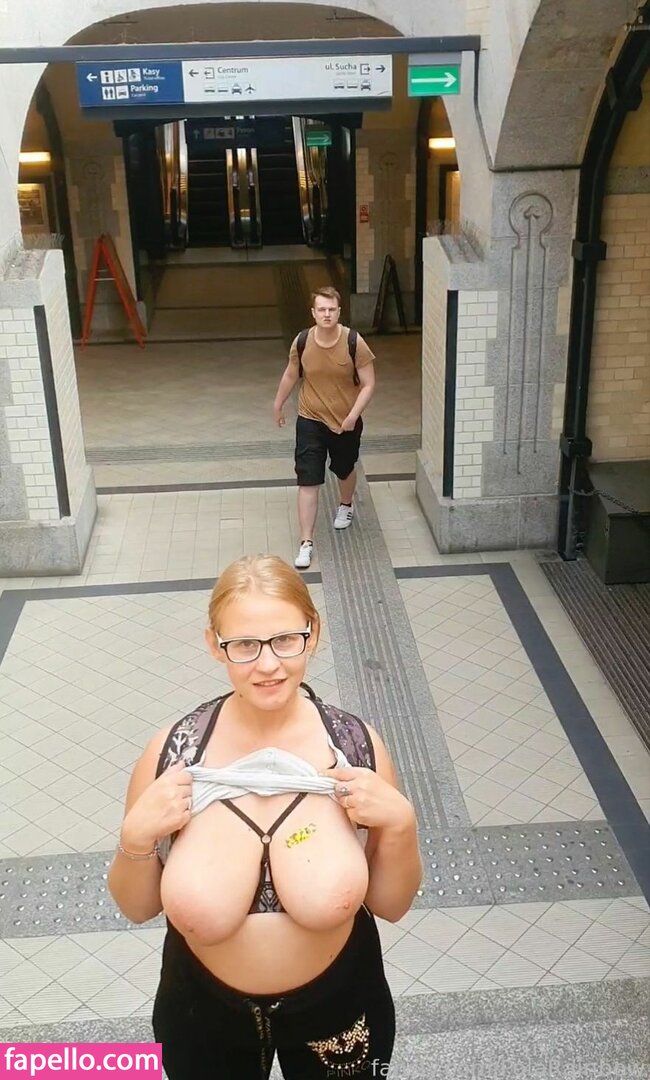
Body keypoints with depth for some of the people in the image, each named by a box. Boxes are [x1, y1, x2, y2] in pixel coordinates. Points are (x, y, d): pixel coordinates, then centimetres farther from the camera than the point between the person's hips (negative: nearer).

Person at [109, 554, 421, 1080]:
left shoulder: (355, 745, -18)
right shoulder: (173, 752, -18)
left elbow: (392, 905, -6)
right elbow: (137, 908, -4)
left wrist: (399, 823, -23)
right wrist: (136, 837, -22)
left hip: (336, 1005, 0)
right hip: (205, 1014, 1)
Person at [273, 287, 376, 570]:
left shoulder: (354, 342, -19)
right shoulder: (302, 342, -12)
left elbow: (368, 383, -14)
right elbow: (291, 375, 7)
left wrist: (354, 414, -25)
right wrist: (278, 404, 18)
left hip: (346, 421, 0)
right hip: (310, 421, 0)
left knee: (345, 470, 24)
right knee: (308, 481, -6)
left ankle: (345, 505, 57)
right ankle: (306, 543, 1)